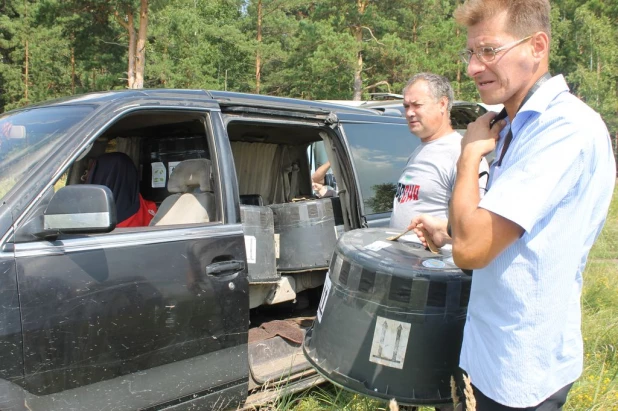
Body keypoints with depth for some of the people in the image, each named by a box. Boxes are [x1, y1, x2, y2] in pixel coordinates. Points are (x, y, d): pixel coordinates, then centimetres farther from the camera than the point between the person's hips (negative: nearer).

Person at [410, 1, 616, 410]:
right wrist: (448, 232, 9)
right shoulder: (520, 124, 8)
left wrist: (470, 153, -17)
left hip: (522, 370, -8)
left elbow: (471, 248, -28)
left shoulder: (567, 127, -23)